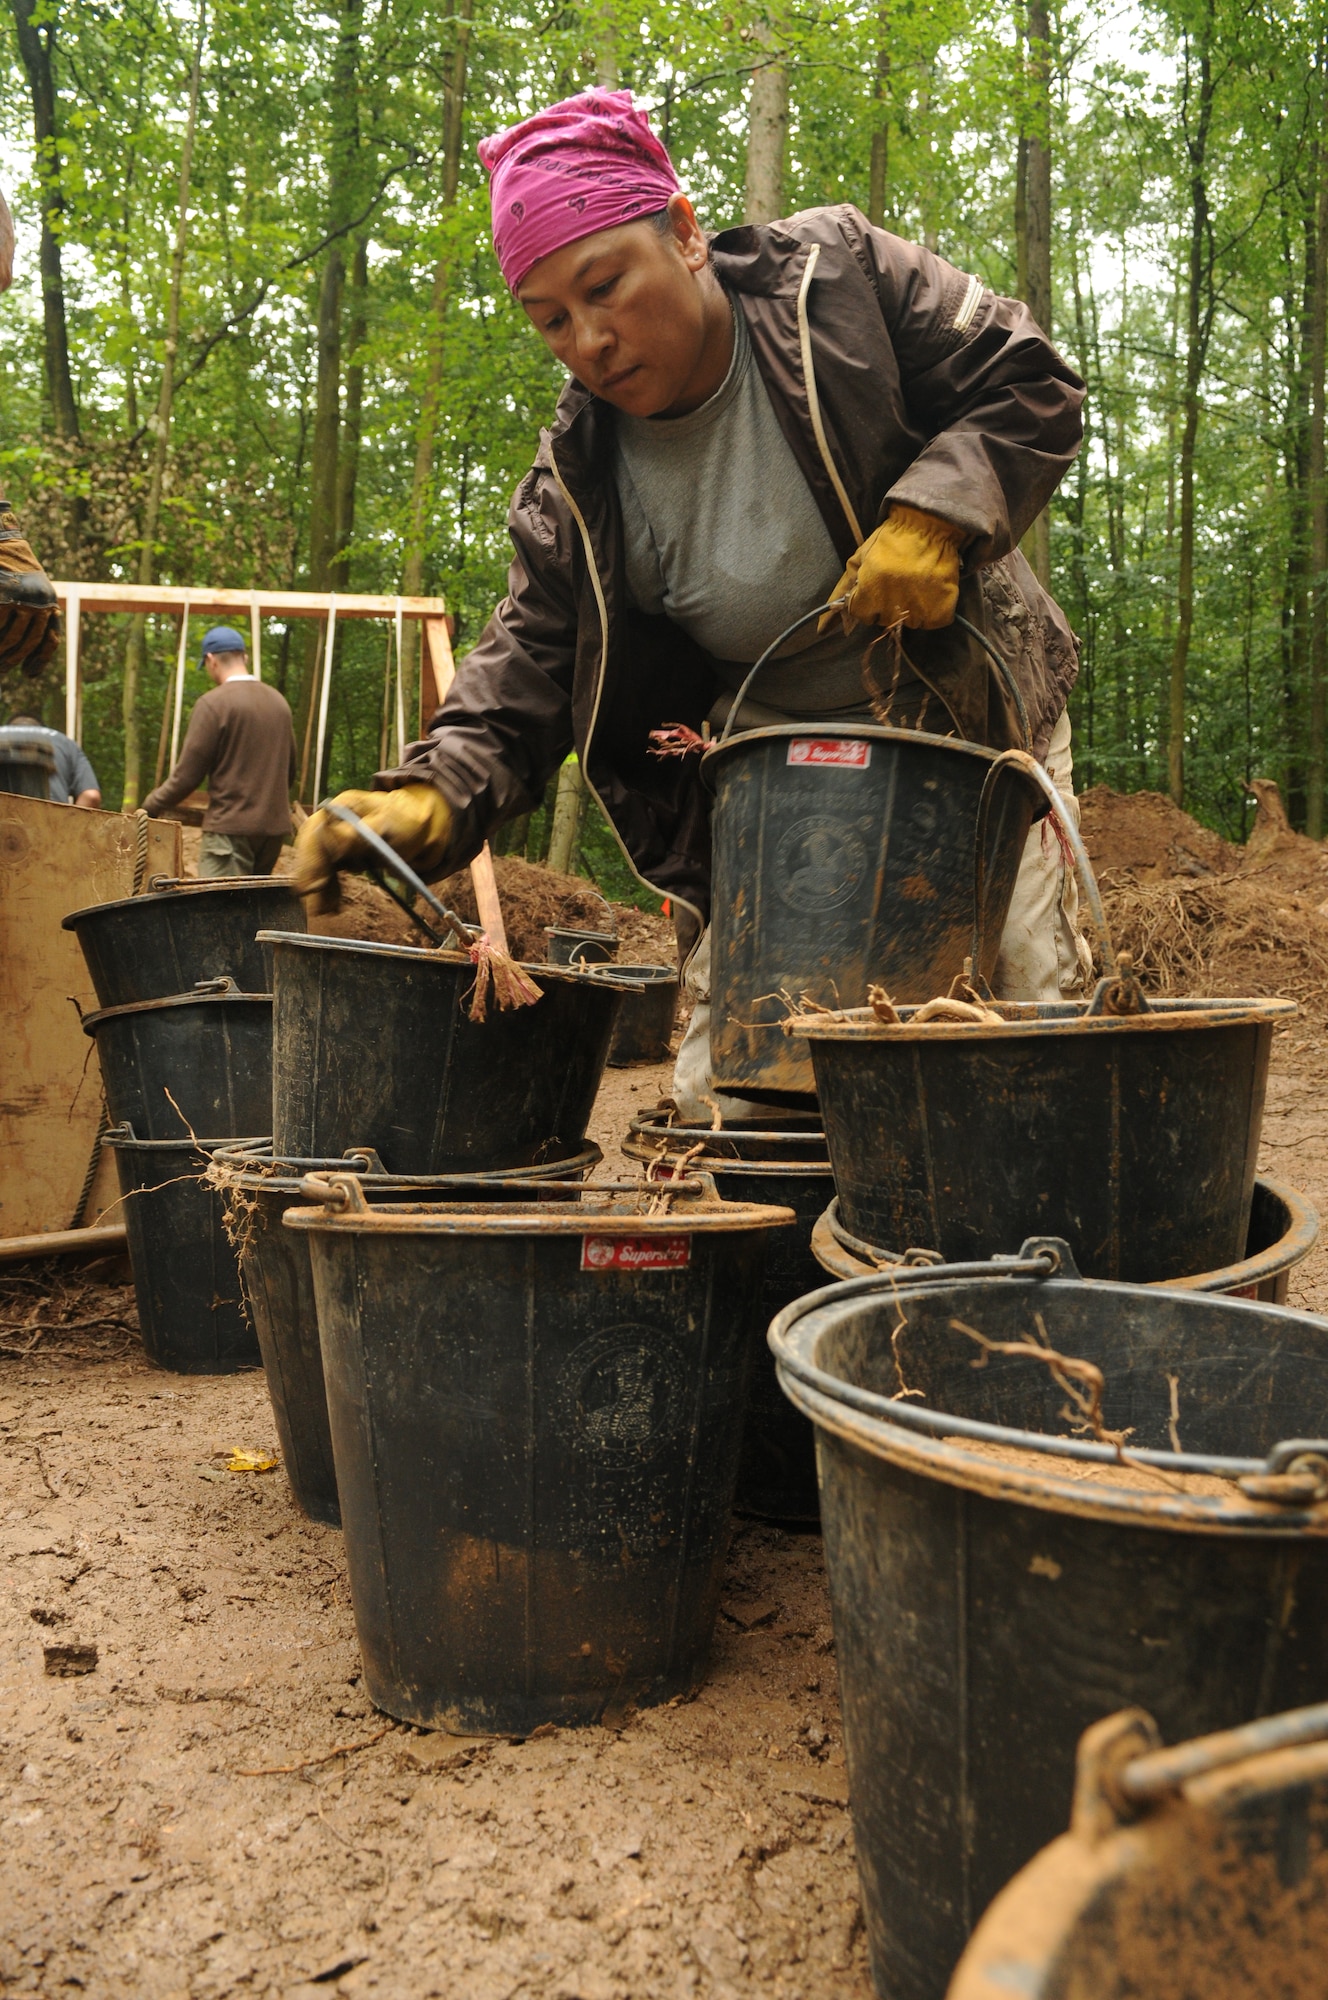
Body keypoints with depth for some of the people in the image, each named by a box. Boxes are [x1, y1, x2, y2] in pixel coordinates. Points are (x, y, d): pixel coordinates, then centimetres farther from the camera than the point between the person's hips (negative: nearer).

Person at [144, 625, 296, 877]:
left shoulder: (213, 704, -9)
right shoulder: (278, 701, 11)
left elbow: (188, 774, -9)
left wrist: (150, 807, 3)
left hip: (231, 826, -7)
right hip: (275, 825, 7)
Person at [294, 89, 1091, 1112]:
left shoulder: (841, 273, -12)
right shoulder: (576, 488, -8)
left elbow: (1032, 386, -8)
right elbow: (531, 668, -8)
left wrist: (931, 516, -26)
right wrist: (431, 798, -27)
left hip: (972, 729, -1)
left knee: (1024, 1007, -3)